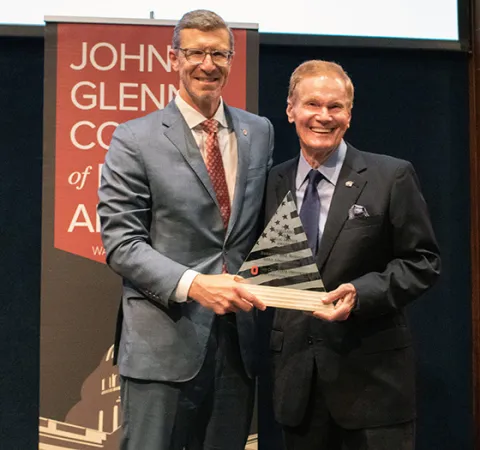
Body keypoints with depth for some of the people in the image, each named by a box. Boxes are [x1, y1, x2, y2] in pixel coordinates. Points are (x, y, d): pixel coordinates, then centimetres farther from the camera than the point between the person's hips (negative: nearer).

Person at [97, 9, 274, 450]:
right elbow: (121, 242, -9)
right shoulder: (135, 140, -5)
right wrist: (193, 284, -22)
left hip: (238, 340, 4)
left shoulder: (259, 132, 10)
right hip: (163, 343, -4)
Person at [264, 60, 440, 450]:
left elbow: (422, 261, -5)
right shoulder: (274, 182, 7)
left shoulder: (391, 177, -5)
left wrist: (361, 294, -18)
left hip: (372, 373, -3)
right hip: (296, 373, 4)